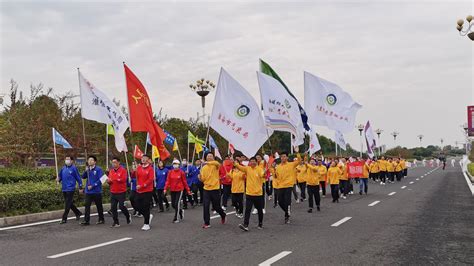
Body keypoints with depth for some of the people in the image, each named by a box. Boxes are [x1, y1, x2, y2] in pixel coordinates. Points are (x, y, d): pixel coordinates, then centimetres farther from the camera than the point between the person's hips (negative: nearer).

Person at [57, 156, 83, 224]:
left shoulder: (74, 168, -7)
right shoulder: (63, 168, 9)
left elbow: (78, 178, -3)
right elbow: (60, 176, 17)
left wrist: (80, 187, -3)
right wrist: (58, 180, -6)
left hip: (70, 188, -6)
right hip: (64, 188, 6)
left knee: (67, 205, -6)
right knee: (70, 203, 14)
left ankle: (64, 218, -2)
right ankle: (78, 213, 32)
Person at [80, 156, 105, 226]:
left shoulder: (98, 169, -8)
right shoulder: (88, 169, 9)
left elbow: (100, 179, -13)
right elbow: (83, 177, 6)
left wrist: (93, 186, -17)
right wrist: (86, 171, -12)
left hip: (96, 191, -4)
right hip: (88, 191, 4)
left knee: (99, 206, 8)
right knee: (87, 206, -2)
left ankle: (101, 219, 21)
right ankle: (86, 220, -1)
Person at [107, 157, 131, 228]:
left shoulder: (123, 170, -6)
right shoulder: (111, 171, 11)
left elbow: (123, 179, -17)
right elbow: (109, 180, 11)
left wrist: (114, 179, -20)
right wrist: (109, 181, -13)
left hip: (121, 192, -5)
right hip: (113, 192, 5)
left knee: (121, 206, -6)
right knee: (113, 207, 1)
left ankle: (128, 216, 22)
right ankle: (116, 222, 9)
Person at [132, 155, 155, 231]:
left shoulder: (150, 168, -7)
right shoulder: (139, 167, 9)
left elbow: (150, 179, -15)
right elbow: (133, 177, 10)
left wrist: (141, 186, -21)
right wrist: (134, 171, -11)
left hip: (147, 191, -5)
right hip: (139, 191, 5)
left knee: (146, 207, -4)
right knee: (139, 207, 7)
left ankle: (146, 224, 6)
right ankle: (148, 216, 32)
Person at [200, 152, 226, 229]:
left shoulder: (215, 165, -3)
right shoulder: (204, 167, 8)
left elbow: (217, 163, -29)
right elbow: (203, 179, 7)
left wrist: (208, 163, -38)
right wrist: (200, 177, -15)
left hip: (215, 189, -3)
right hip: (207, 189, 3)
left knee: (216, 207, 7)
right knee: (205, 206, -6)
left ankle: (223, 215, 38)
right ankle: (207, 223, 4)